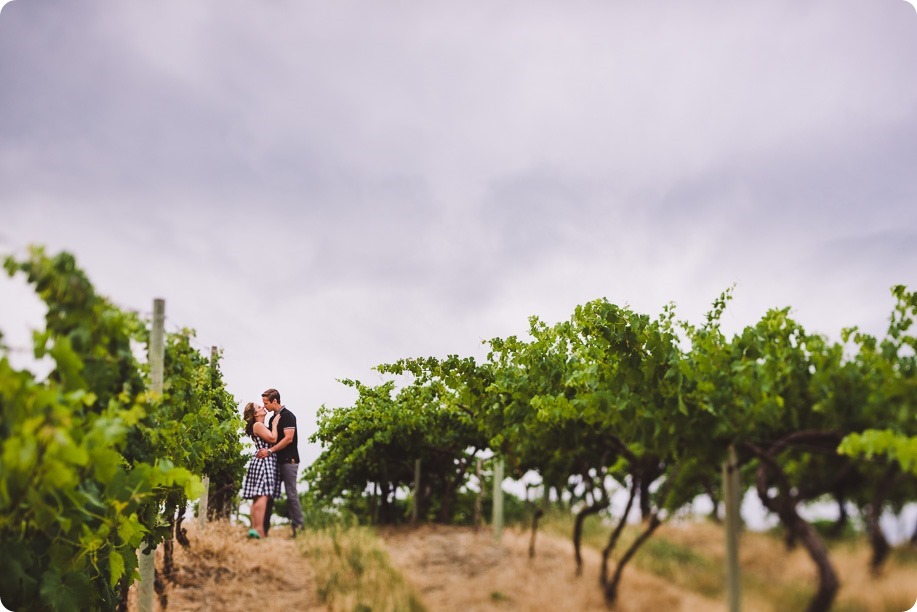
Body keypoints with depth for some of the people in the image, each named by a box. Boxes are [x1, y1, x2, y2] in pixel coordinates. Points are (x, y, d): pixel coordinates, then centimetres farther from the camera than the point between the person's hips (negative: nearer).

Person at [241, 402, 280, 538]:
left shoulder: (262, 426, 23)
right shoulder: (258, 425, -6)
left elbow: (271, 441, 17)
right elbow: (273, 439, -15)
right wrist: (274, 424, -3)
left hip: (264, 462, 10)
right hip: (263, 461, -10)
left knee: (258, 497, 6)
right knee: (262, 495, -18)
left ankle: (254, 528, 5)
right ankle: (259, 529, -25)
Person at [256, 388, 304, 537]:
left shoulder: (287, 416, -9)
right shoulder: (273, 418, 17)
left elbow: (288, 438, -18)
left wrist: (270, 451, -19)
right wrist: (264, 450, 5)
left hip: (288, 461, -9)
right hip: (276, 461, 9)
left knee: (291, 494, -7)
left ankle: (298, 527, -2)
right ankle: (263, 528, 9)